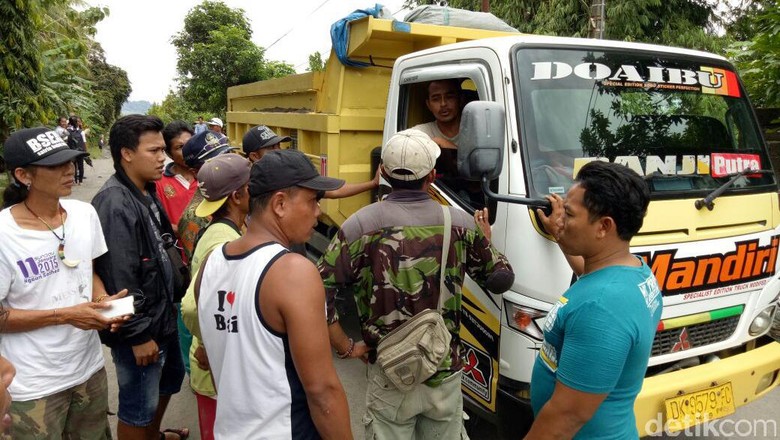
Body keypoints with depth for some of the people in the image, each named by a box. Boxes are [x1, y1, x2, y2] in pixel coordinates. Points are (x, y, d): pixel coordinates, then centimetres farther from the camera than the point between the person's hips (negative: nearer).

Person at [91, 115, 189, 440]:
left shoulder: (147, 192, 5)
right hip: (139, 328, -10)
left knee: (169, 380, 28)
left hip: (162, 316, 10)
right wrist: (138, 335, -21)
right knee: (138, 407, 9)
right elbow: (119, 281, -27)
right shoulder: (115, 203, -25)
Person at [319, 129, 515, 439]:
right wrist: (484, 238, 22)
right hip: (447, 375, 3)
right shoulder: (461, 223, -6)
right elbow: (501, 280, 5)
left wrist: (345, 347, -6)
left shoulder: (361, 225, -13)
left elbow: (317, 293, -17)